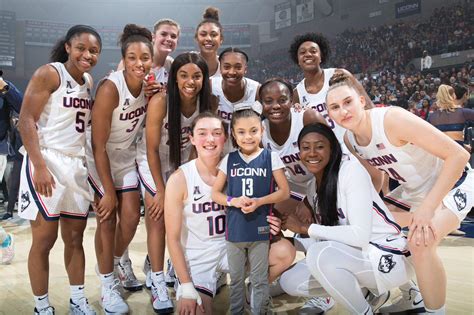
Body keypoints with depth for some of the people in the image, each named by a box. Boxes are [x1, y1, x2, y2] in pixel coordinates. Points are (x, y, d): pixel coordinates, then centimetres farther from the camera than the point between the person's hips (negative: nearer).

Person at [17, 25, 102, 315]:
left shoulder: (88, 81, 12)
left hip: (77, 164, 7)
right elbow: (26, 121, -15)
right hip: (46, 162, -7)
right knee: (44, 240, 2)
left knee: (75, 237, 12)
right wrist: (40, 166, -21)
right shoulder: (49, 74, -8)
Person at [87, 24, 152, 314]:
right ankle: (108, 287, 16)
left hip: (126, 154, 5)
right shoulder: (110, 88, -27)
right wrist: (109, 191, -18)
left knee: (131, 216, 3)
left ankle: (115, 263, 33)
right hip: (99, 156, -5)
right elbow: (99, 145, -23)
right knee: (108, 218, -2)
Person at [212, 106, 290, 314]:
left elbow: (284, 192, -5)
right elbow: (215, 193, 5)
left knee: (259, 280, 11)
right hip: (234, 229, 2)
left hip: (260, 229, -2)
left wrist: (259, 201, -18)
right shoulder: (229, 160, 2)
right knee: (235, 279, 17)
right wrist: (233, 201, -14)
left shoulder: (271, 158, -3)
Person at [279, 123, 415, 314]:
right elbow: (325, 235, 7)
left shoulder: (351, 170, -19)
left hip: (387, 257, -8)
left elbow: (360, 236, -26)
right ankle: (365, 289, 13)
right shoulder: (312, 187, 5)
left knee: (319, 255, -32)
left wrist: (304, 228, -19)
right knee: (290, 282, 1)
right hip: (353, 256, 8)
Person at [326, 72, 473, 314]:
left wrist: (427, 207, -35)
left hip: (451, 185, -8)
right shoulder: (349, 139, -9)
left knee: (420, 242, -30)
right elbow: (376, 178, 8)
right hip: (413, 190, 8)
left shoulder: (392, 119, -32)